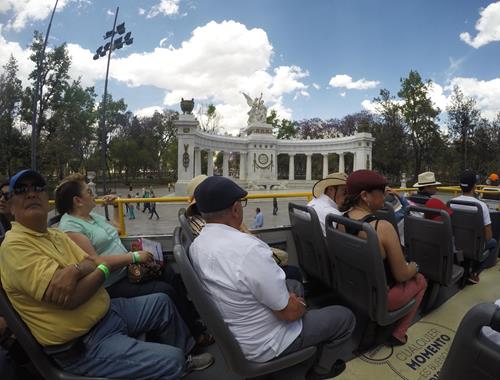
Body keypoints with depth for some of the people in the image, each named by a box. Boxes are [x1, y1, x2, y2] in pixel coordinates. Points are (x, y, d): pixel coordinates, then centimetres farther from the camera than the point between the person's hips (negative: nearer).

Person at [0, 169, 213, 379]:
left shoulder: (56, 234, 9)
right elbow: (70, 298, -27)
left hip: (105, 312, 9)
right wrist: (104, 267, -10)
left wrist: (74, 270, -22)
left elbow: (91, 263, 1)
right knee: (170, 362, -16)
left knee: (162, 302, 17)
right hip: (81, 345, -8)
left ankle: (183, 358, 35)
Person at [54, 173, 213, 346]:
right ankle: (195, 335, -1)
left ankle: (193, 317, 14)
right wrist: (133, 257, -25)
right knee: (166, 291, -20)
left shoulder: (92, 215, 12)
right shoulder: (69, 227, -16)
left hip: (126, 268, 9)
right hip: (112, 285, -9)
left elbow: (115, 229, 30)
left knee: (171, 274, -2)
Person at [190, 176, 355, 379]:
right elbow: (289, 312, -26)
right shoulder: (249, 249, -37)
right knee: (345, 317, 8)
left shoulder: (196, 246, -9)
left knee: (295, 285, 25)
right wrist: (301, 305, -3)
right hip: (262, 344, -7)